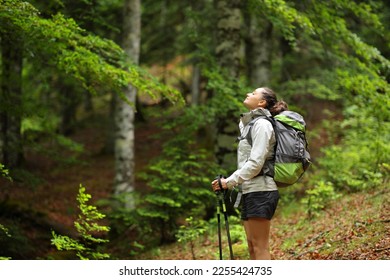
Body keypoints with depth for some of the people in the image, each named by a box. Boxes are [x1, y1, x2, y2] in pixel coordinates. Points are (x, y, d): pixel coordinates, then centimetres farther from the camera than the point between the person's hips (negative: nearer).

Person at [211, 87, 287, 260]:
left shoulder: (262, 124, -9)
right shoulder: (248, 124, 19)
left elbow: (255, 163, -18)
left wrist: (229, 182, -16)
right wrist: (231, 183, 10)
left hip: (260, 191, -10)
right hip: (250, 191, 10)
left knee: (260, 246, -10)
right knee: (252, 246, 9)